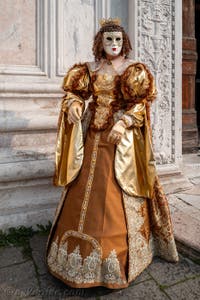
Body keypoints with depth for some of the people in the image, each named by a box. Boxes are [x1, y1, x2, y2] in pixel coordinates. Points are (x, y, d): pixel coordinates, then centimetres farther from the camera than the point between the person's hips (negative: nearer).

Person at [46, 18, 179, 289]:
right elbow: (75, 92, 9)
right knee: (86, 191, 7)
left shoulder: (134, 70, 3)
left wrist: (124, 122, -21)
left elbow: (141, 103, -5)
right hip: (93, 137, 4)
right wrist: (73, 106, -14)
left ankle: (120, 252, 16)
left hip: (122, 139, -3)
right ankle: (88, 251, 26)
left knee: (118, 196, -2)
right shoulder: (90, 69, 12)